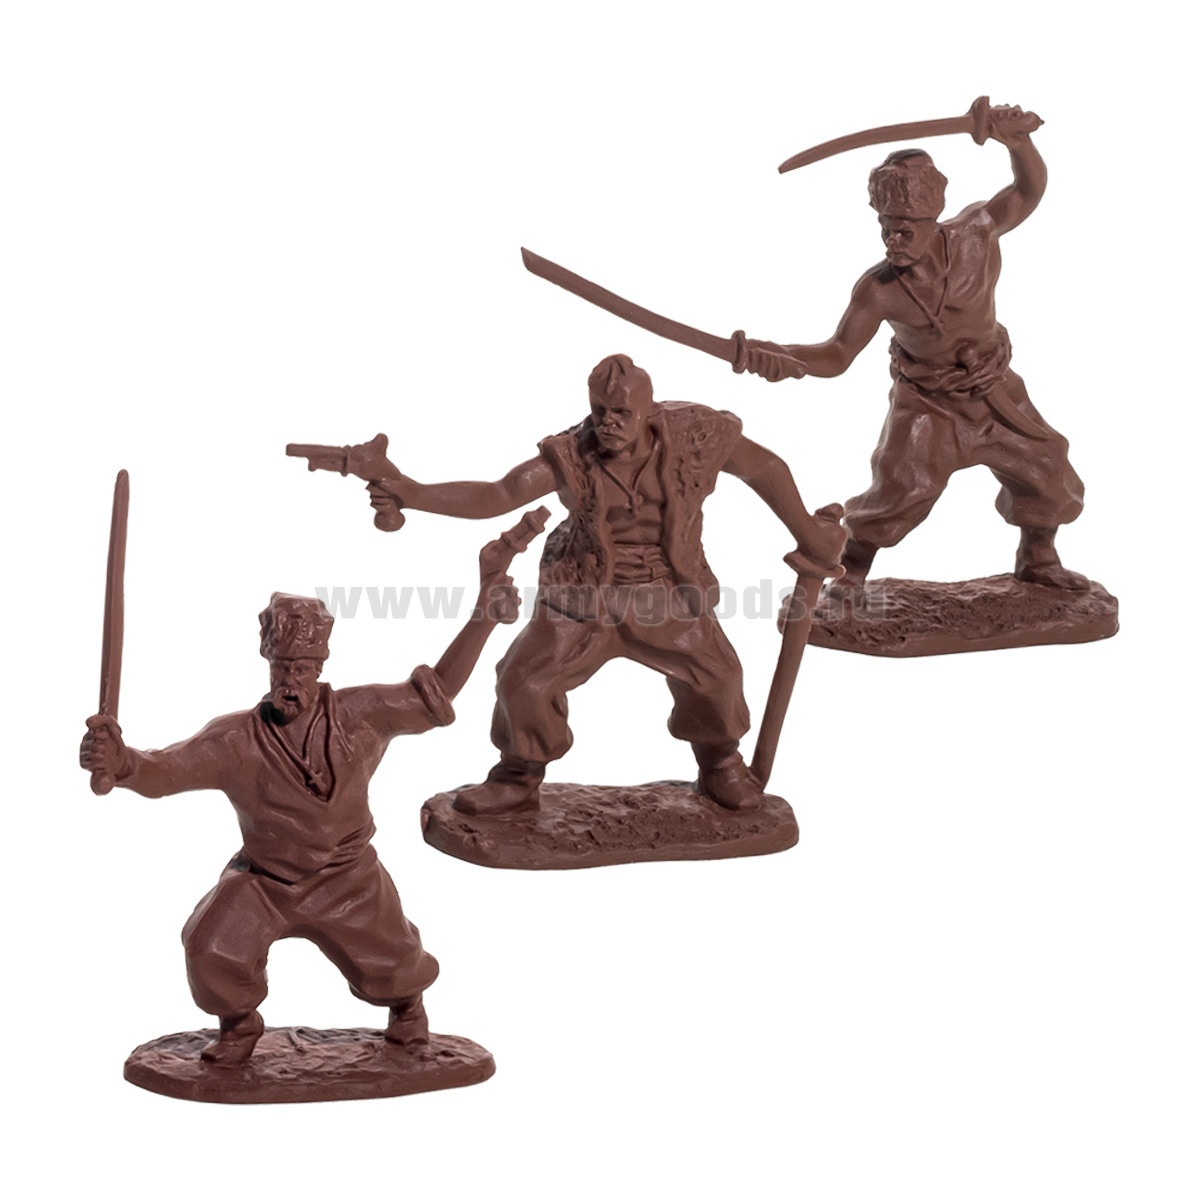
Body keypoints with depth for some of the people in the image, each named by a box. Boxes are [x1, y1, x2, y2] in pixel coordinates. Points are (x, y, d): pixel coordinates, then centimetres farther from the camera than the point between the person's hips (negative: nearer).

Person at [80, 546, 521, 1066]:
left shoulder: (358, 715, -16)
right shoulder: (236, 740, -20)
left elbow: (435, 693, -10)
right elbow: (163, 771, -28)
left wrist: (483, 615, -18)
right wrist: (121, 762, -53)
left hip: (348, 880, 1)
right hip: (263, 880, -1)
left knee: (390, 970, 3)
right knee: (213, 949, -20)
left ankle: (406, 1002, 45)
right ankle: (240, 1023, 15)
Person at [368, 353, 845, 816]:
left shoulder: (693, 435, -18)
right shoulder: (571, 456, -20)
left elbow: (765, 468, -4)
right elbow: (497, 495, -26)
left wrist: (808, 537, 3)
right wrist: (416, 495, -40)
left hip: (667, 593, 0)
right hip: (583, 592, 0)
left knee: (713, 672, -5)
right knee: (524, 678, -5)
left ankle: (720, 764, 27)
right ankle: (519, 778, 22)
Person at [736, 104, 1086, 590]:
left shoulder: (975, 232, -20)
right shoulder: (878, 289, -26)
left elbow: (1029, 191, -10)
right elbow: (838, 353, -25)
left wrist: (1018, 141, -33)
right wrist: (784, 358, -46)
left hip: (994, 391, 3)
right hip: (926, 403, -3)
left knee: (1047, 473, 9)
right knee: (898, 488, -18)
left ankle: (1038, 561, 34)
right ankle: (850, 575, 1)